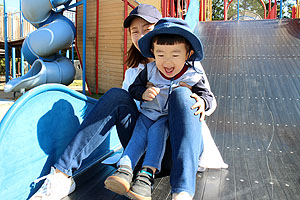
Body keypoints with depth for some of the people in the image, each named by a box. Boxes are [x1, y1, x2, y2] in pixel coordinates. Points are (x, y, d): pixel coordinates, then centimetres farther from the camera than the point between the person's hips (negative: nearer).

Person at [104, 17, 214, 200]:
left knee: (157, 130, -30)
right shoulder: (150, 71, -4)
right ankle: (124, 170, -34)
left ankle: (148, 174, -38)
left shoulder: (193, 77, -10)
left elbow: (208, 96, -6)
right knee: (139, 135, -23)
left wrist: (202, 102, -32)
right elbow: (134, 87, 6)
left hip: (172, 117, -2)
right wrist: (143, 93, -18)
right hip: (148, 113, 3)